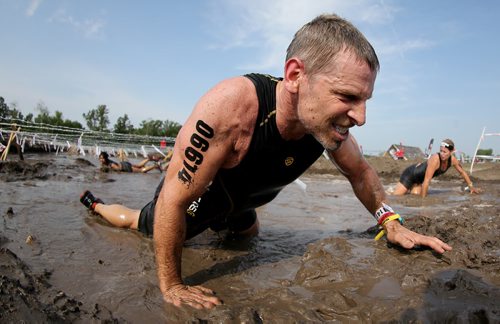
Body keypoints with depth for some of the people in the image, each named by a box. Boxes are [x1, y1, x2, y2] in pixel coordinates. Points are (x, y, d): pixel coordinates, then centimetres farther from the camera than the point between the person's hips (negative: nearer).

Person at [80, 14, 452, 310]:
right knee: (137, 223, 22)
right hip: (191, 200, -5)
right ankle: (94, 202, 52)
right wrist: (171, 285, -29)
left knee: (249, 233, 36)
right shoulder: (230, 106, -46)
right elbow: (174, 198, -39)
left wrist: (392, 223, -7)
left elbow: (361, 171, -3)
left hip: (237, 202, 6)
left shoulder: (330, 120, -26)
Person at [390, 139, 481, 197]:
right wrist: (423, 198, -30)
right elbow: (426, 181, -34)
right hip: (411, 173, -7)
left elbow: (462, 172, 7)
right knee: (396, 196, -12)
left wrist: (471, 187, 12)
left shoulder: (453, 160, -14)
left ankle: (408, 190, 24)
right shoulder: (435, 159, -35)